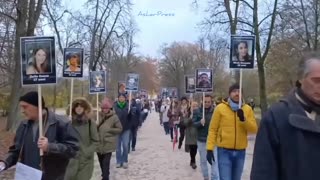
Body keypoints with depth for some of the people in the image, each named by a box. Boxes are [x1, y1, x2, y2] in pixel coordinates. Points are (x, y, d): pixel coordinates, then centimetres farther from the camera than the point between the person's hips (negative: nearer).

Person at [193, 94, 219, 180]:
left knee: (214, 160, -3)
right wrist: (200, 122, -24)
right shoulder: (197, 111, -2)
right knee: (203, 160, 15)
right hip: (201, 139, 2)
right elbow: (194, 124, -5)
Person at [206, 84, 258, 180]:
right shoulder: (220, 108, -3)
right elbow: (213, 129, -3)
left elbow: (254, 129, -1)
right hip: (224, 151, -3)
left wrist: (243, 119, -19)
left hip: (240, 151, 3)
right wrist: (209, 149, -9)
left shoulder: (247, 109, 4)